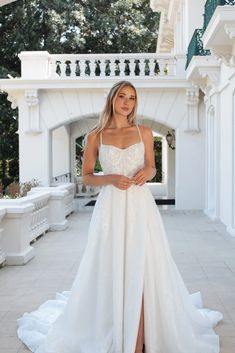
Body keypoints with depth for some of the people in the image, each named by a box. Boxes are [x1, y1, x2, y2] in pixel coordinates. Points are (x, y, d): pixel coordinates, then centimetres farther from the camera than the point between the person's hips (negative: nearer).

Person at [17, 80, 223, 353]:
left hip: (140, 206, 1)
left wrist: (148, 172, -7)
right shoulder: (96, 136, 5)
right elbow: (86, 177, 6)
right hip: (111, 207, -1)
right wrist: (111, 179, -12)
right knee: (111, 271, 0)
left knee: (140, 271, -3)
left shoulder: (144, 132, 8)